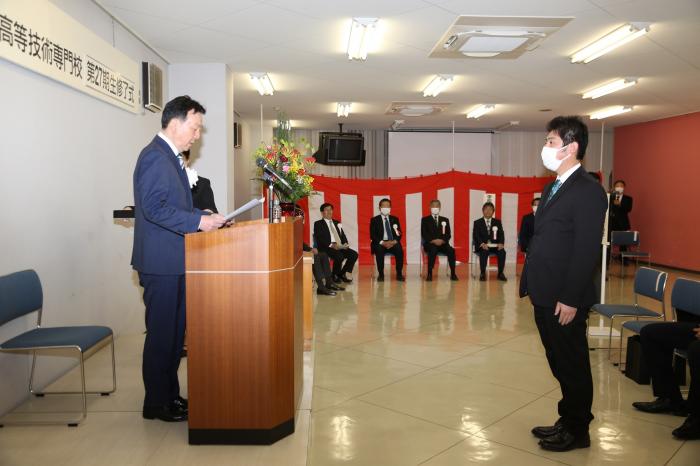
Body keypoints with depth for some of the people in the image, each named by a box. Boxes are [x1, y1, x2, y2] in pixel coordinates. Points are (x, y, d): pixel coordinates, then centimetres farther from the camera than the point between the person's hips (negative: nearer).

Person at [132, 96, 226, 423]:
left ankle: (170, 395, 29)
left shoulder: (170, 157, 17)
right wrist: (198, 221, -23)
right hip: (161, 262, -10)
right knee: (162, 332, 0)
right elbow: (154, 207, -24)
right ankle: (156, 403, 14)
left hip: (173, 261, 10)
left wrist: (202, 217, 9)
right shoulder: (155, 156, -15)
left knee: (174, 331, 16)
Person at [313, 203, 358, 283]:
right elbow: (320, 238, -8)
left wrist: (345, 244, -3)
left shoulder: (337, 223, 25)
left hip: (340, 247, 6)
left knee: (354, 254, -17)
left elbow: (343, 236, 19)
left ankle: (342, 274, -2)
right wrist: (331, 245, -21)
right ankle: (335, 276, -9)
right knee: (339, 256, -33)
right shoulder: (318, 224, 6)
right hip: (326, 248, -6)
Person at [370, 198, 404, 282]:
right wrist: (382, 242, -19)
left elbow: (399, 234, 7)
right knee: (379, 250, -35)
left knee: (399, 249, -30)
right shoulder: (374, 220, 7)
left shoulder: (395, 219, 15)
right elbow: (372, 235, -3)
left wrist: (394, 241, -15)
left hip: (393, 243, 2)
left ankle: (399, 274, -19)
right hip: (380, 243, -2)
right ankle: (381, 274, -25)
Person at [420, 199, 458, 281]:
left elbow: (448, 235, 9)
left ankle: (453, 274, -23)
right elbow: (424, 234, 0)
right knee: (433, 249, -38)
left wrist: (442, 240, -13)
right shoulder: (425, 220, 12)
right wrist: (433, 241, -17)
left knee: (451, 250, -29)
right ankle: (429, 274, -34)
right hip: (430, 244, -2)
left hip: (442, 243, 2)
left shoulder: (445, 220, 20)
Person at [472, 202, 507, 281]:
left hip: (495, 246, 2)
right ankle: (483, 274, -23)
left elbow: (501, 234, 6)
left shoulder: (497, 222, 16)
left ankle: (500, 273, -15)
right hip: (482, 246, -2)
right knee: (484, 252, -35)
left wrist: (501, 243, -16)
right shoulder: (477, 222, 9)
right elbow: (475, 235, -4)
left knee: (502, 252, -27)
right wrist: (482, 244, -22)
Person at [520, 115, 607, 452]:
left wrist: (571, 299, -20)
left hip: (564, 300, -9)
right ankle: (567, 421, 35)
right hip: (545, 296, 9)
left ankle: (577, 431, 24)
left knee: (572, 365, 7)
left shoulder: (588, 190, -15)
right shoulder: (552, 187, 14)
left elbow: (587, 250, -19)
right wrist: (530, 284, 13)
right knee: (559, 363, 19)